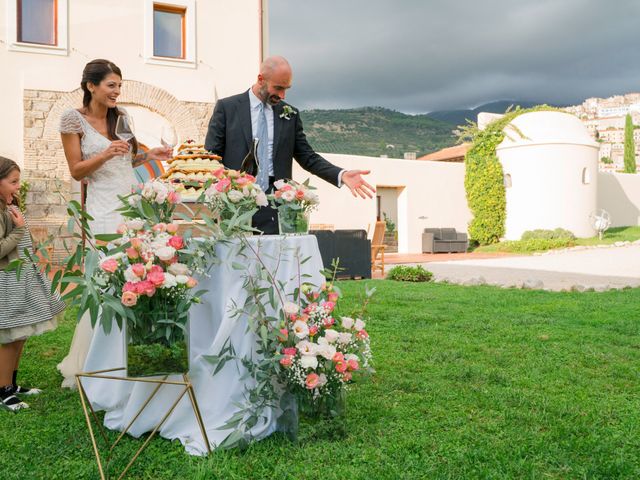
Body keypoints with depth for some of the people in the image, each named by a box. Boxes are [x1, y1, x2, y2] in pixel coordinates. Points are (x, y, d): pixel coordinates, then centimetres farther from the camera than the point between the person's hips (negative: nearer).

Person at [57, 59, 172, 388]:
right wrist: (106, 154, -20)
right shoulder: (74, 119, -3)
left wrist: (148, 156, 5)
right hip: (104, 210, -6)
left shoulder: (120, 117, 13)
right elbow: (76, 171, -5)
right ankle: (87, 367, 10)